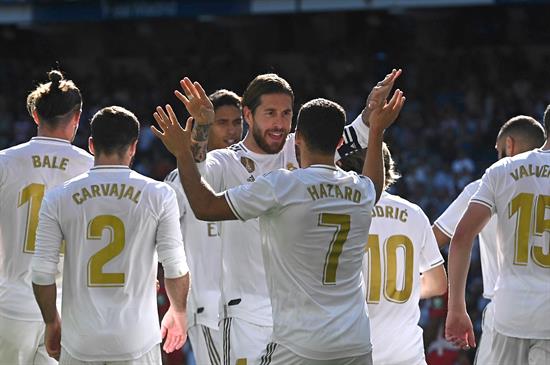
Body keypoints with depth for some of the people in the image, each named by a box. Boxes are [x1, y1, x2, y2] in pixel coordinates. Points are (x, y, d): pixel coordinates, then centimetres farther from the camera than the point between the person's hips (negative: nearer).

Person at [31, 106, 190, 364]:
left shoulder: (58, 198, 0)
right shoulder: (159, 195, -2)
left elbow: (42, 274, 1)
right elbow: (176, 269, 0)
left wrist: (51, 322, 16)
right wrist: (177, 312, 18)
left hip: (79, 343, 1)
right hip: (138, 342, -1)